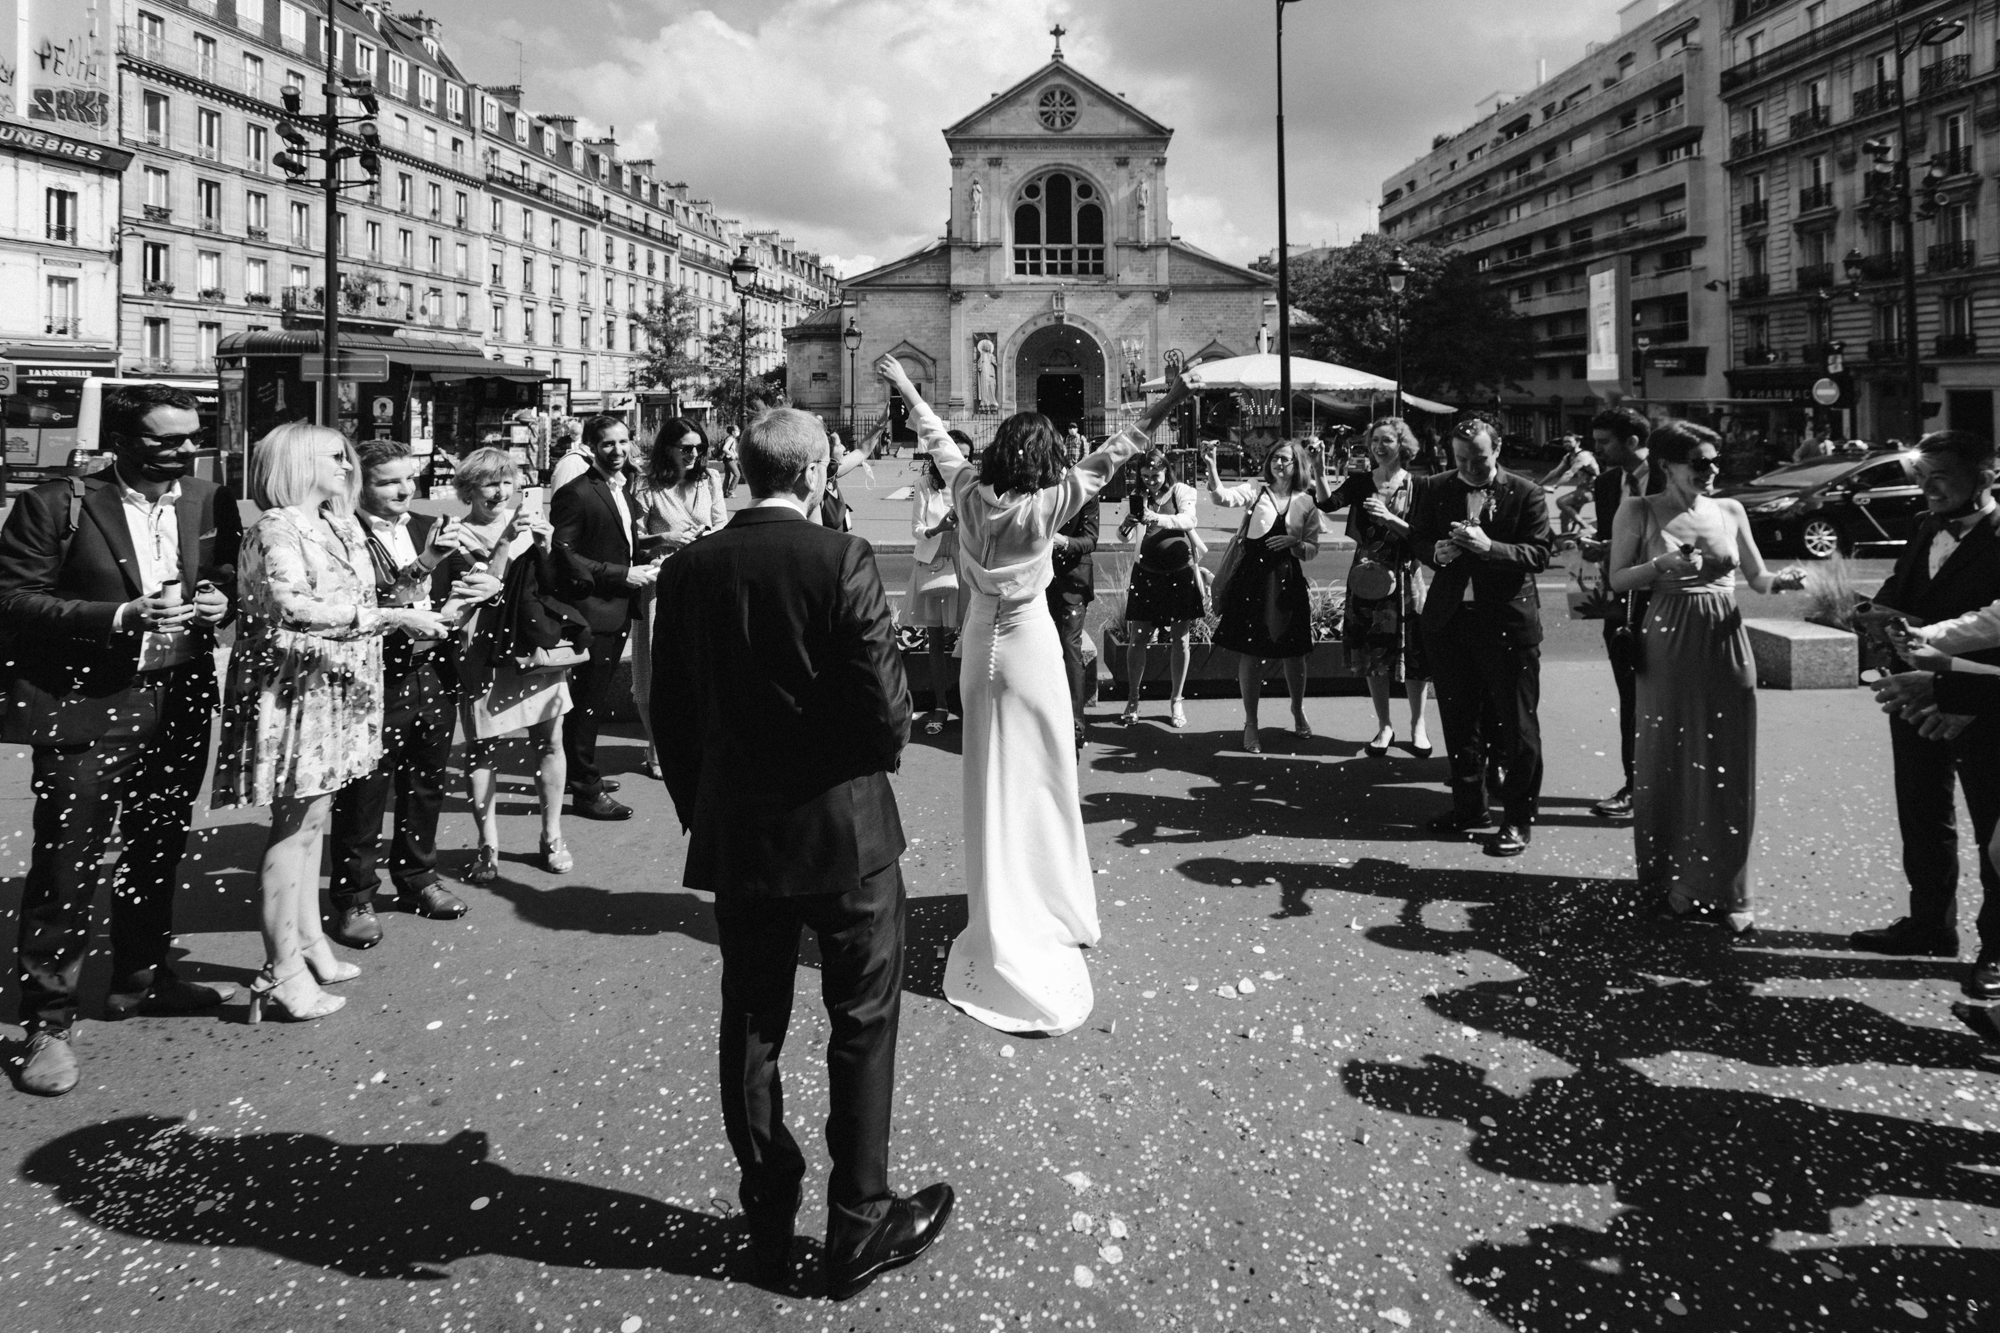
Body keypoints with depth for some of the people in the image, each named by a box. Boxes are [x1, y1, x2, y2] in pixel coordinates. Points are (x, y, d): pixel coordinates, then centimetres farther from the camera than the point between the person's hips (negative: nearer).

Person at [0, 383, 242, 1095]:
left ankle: (142, 978, 36)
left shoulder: (210, 502, 5)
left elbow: (230, 575, 18)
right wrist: (120, 617, -22)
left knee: (160, 849, 18)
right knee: (65, 867, -1)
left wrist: (220, 600, -6)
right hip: (85, 709, -5)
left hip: (180, 706, 5)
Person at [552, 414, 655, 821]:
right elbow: (564, 556, -19)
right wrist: (623, 575, -20)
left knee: (596, 699, 19)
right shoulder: (576, 493, -15)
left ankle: (583, 772, 33)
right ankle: (585, 790, 8)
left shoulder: (624, 488, 13)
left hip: (618, 610, 9)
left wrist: (645, 562, 4)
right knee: (587, 702, -1)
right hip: (591, 610, -9)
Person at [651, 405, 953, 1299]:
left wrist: (700, 812, 15)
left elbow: (670, 716, 3)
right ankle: (857, 1226, 18)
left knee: (751, 1025, 15)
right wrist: (882, 748, 4)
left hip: (734, 837, 4)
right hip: (843, 827, -4)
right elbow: (884, 705, -19)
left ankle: (767, 1218, 27)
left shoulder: (687, 571, -1)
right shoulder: (839, 559, -16)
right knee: (863, 1025, 10)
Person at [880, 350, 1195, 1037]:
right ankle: (1053, 907, 19)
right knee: (1041, 778, 8)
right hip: (1030, 646, -4)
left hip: (980, 646, 4)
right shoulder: (1045, 506, -16)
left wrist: (905, 387, 23)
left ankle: (998, 917, 19)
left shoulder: (971, 492, -7)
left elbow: (938, 438, 8)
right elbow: (1107, 458, -18)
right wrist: (1169, 402, -18)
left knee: (990, 780, 11)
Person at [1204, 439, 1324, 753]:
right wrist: (1211, 468, -33)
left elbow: (1312, 550, 7)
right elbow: (1223, 497, -19)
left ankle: (1298, 711, 36)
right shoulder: (1256, 491, 0)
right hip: (1253, 577, -2)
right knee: (1251, 651, 1)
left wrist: (1293, 542, -13)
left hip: (1288, 580, 2)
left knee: (1293, 653, 11)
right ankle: (1250, 724, 13)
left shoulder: (1306, 503, 5)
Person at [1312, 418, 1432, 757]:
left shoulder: (1417, 487, -2)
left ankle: (1418, 724, 17)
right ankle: (1384, 725, 20)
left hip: (1405, 576, -2)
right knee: (1373, 654, 7)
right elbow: (1327, 502, -15)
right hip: (1366, 576, 2)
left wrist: (1390, 519, -21)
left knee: (1413, 653, 0)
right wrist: (1319, 470, -28)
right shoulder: (1360, 482, 3)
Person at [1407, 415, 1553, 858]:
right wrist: (1437, 551, -12)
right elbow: (1417, 539, 10)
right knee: (1458, 719, 15)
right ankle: (1469, 805, 30)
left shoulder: (1525, 494, -6)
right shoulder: (1434, 489, 5)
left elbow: (1539, 554, -12)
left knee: (1516, 724, 1)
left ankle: (1518, 818, 11)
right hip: (1449, 618, 4)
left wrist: (1489, 546, -26)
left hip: (1508, 621, -4)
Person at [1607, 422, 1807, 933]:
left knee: (1726, 768, 3)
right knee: (1670, 763, 4)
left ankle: (1724, 890, 14)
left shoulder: (1730, 511, 8)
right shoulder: (1640, 511, 1)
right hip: (1668, 647, -2)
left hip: (1726, 645, 2)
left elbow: (1757, 577, 12)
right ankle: (1673, 885, 18)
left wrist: (1783, 579, -9)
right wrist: (1660, 567, -18)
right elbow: (1618, 579, -1)